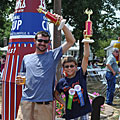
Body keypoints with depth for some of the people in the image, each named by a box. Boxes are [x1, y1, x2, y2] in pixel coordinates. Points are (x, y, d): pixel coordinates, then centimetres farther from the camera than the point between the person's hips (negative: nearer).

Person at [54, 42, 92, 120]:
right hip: (71, 111, 0)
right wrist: (64, 103, 1)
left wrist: (86, 43, -22)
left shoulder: (80, 74, -6)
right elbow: (56, 94, 13)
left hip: (84, 108, 0)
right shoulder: (62, 82, -3)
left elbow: (86, 57, -15)